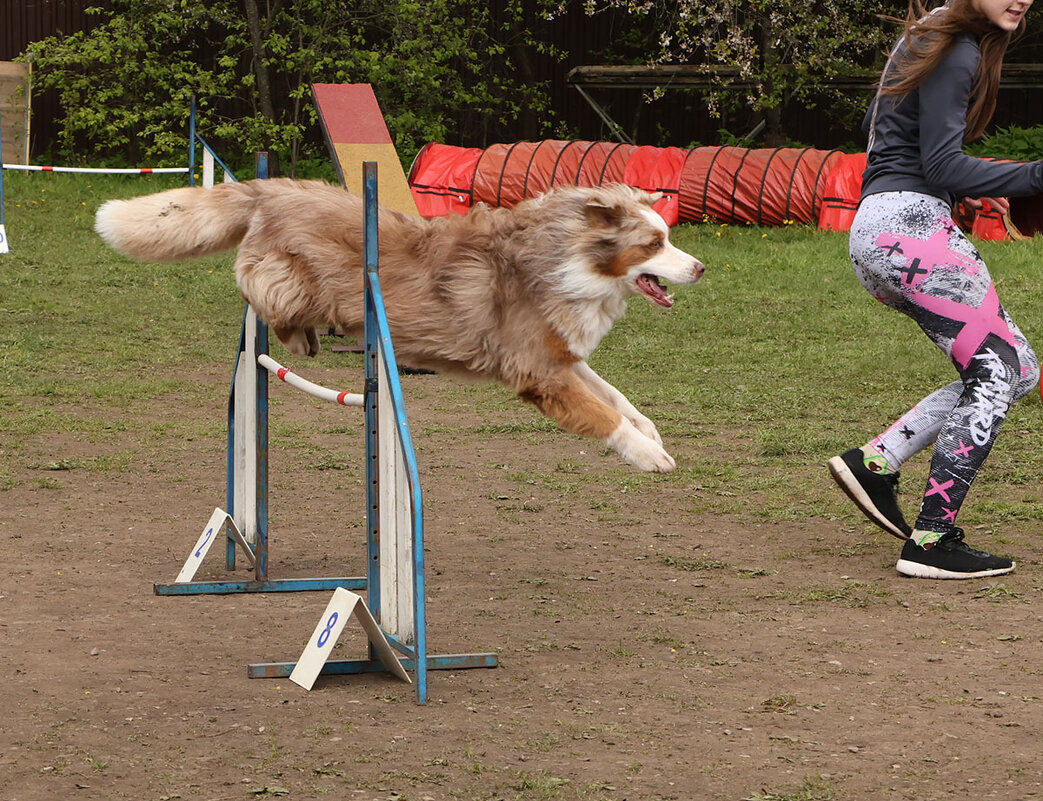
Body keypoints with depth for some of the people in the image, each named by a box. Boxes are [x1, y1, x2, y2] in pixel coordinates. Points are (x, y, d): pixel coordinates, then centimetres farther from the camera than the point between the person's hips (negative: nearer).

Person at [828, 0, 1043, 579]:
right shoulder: (956, 53, -11)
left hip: (879, 230, 10)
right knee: (996, 372, -9)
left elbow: (876, 126, 28)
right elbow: (943, 166, -16)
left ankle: (876, 462, 2)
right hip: (908, 225, -10)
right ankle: (931, 542, -11)